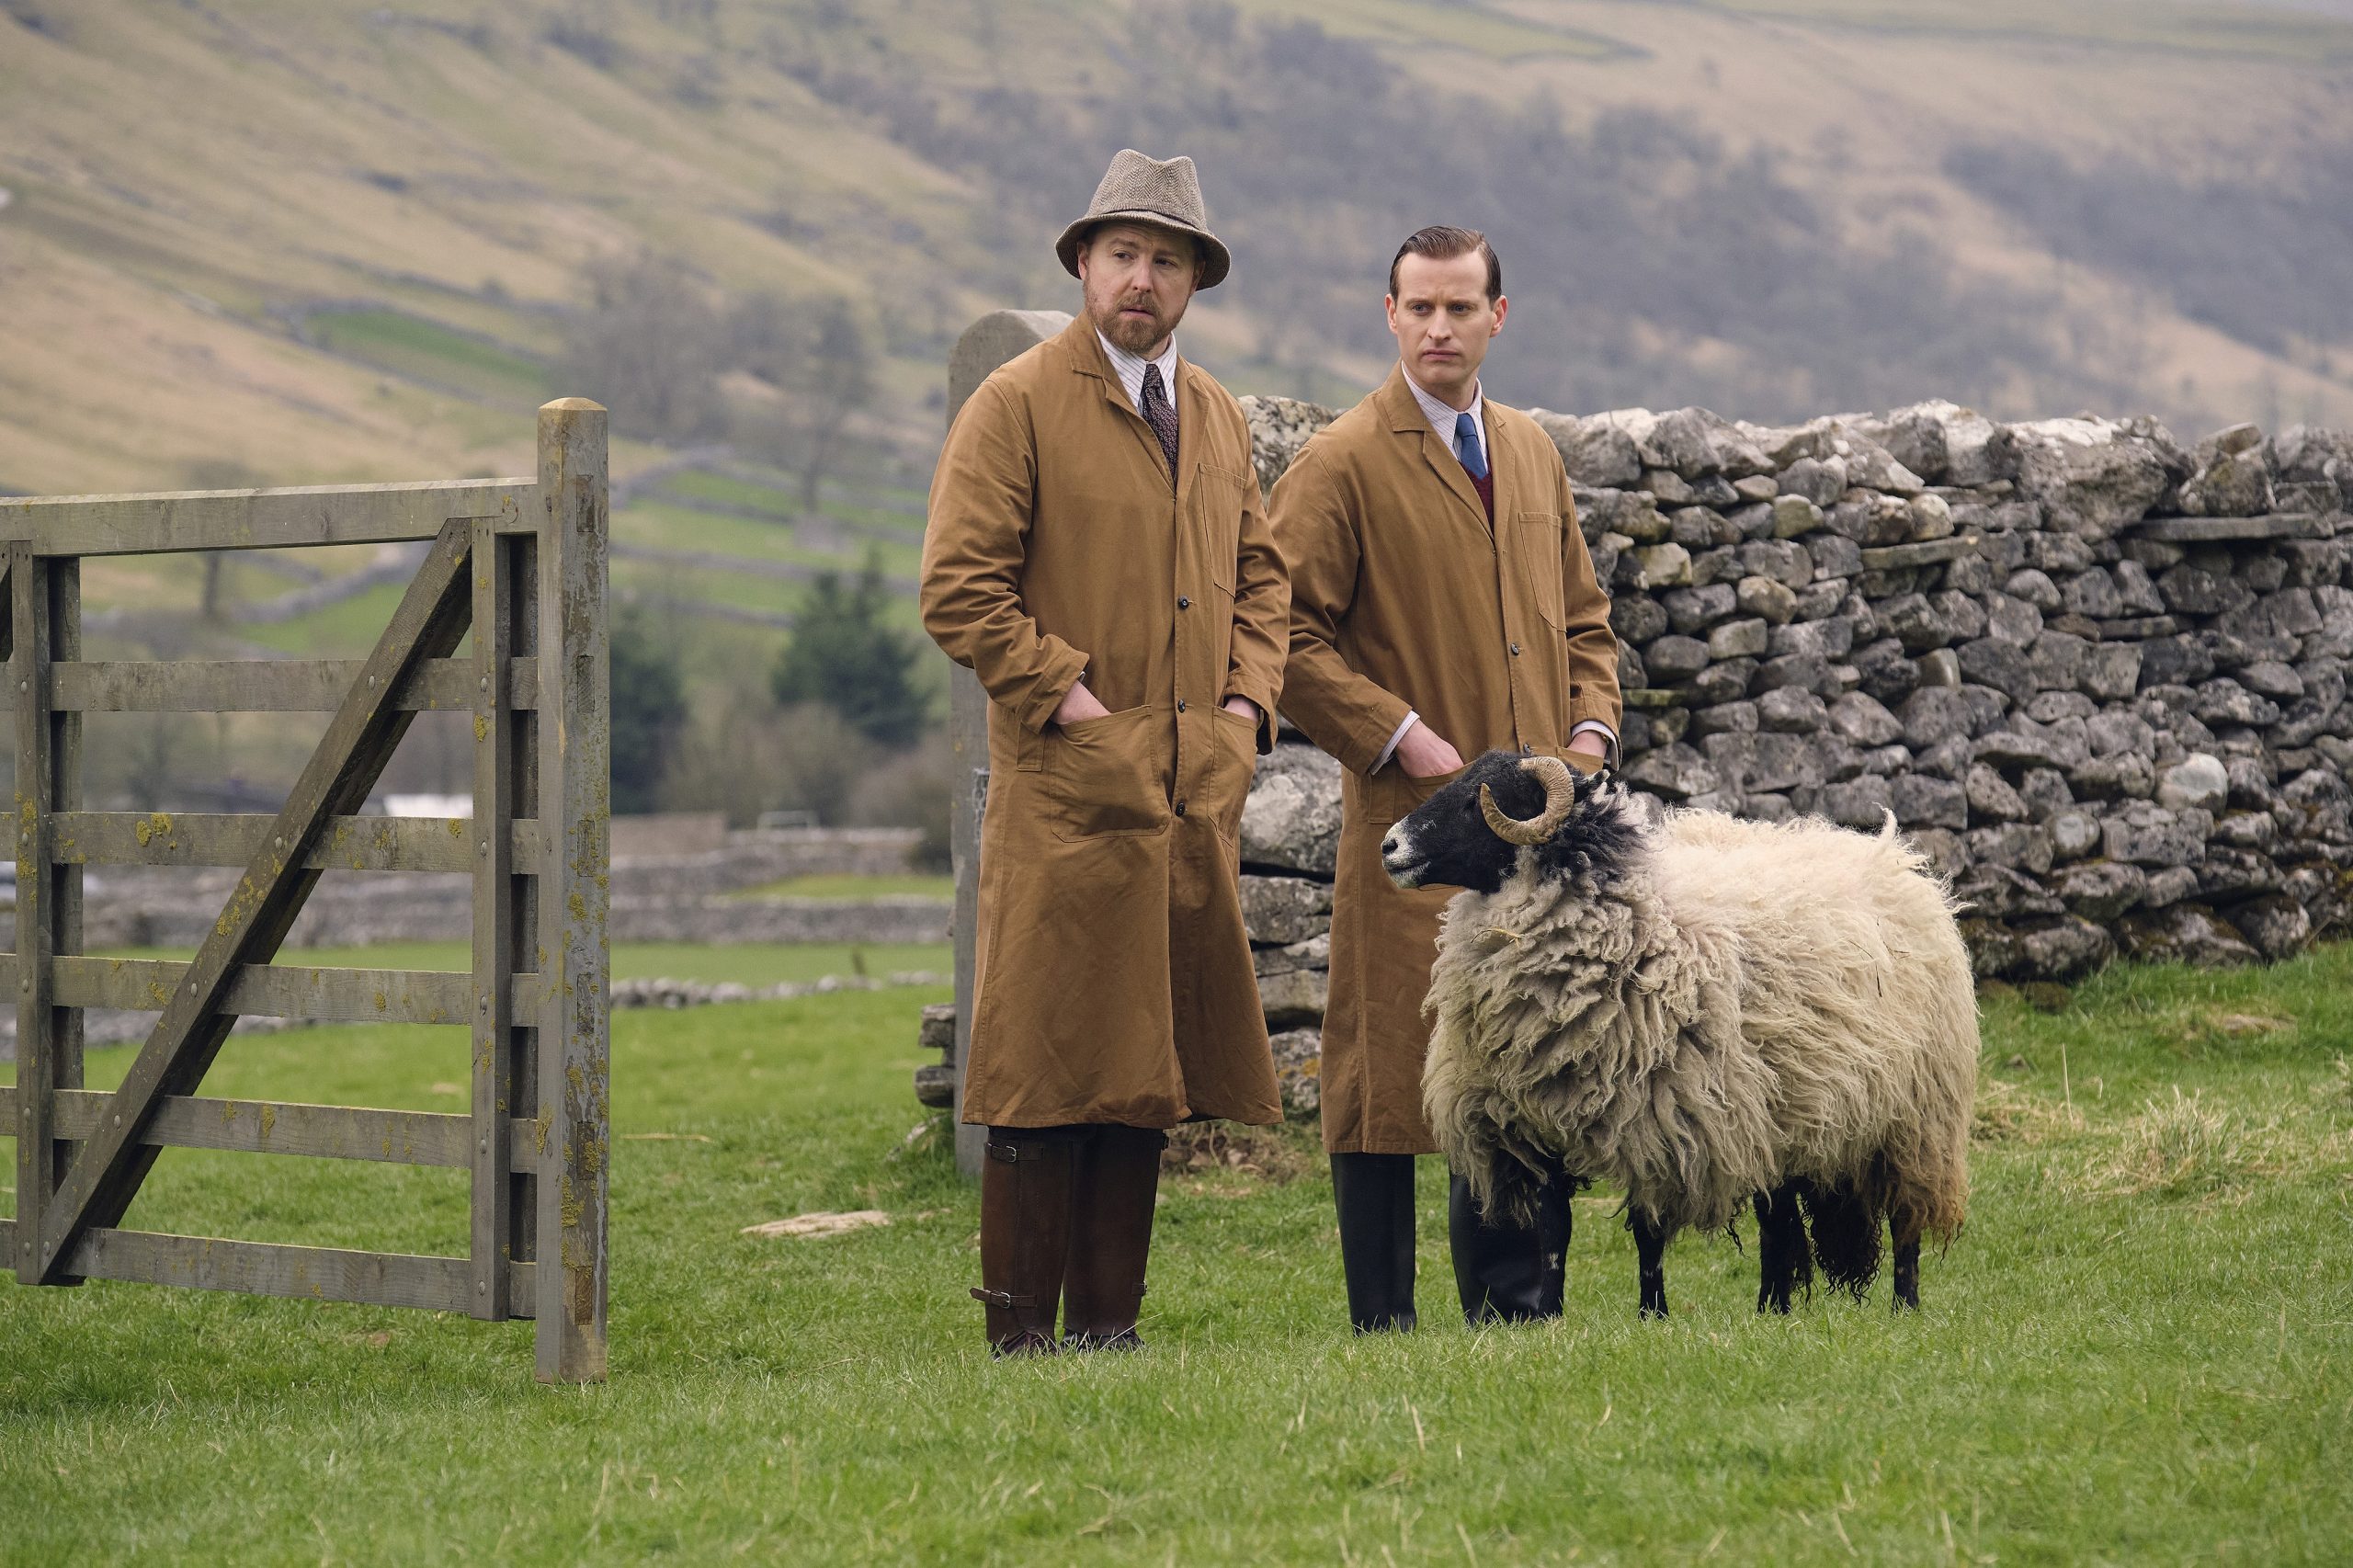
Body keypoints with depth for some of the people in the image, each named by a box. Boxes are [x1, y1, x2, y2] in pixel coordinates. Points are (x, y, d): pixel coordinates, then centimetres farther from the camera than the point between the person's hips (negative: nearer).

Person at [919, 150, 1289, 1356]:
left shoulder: (1219, 418, 17)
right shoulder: (1018, 405, -3)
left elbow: (1260, 574, 25)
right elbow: (960, 589, -7)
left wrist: (1247, 699, 9)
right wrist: (1064, 695, -12)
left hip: (1194, 796, 6)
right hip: (1067, 793, -6)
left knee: (1146, 1069, 8)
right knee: (1049, 1071, -5)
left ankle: (1107, 1321, 14)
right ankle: (1021, 1332, -1)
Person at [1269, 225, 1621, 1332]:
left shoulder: (1531, 453, 15)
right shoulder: (1340, 466, -5)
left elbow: (1583, 617, 23)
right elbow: (1286, 636, -9)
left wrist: (1589, 732, 6)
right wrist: (1400, 738, -14)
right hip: (1411, 824, -6)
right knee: (1388, 1074, -4)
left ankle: (1517, 1306, 16)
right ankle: (1382, 1324, 2)